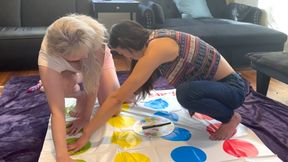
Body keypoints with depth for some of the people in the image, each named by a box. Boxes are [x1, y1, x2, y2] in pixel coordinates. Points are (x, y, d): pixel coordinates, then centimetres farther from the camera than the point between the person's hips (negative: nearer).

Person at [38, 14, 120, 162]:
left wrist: (85, 117, -28)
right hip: (68, 69, 0)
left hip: (98, 59, 1)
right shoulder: (47, 58, -43)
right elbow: (56, 111, -46)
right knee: (63, 87, -33)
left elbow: (95, 81, -31)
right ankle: (80, 96, 4)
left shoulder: (94, 35, -43)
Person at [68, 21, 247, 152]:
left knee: (186, 92, -37)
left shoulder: (156, 49, -27)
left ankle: (230, 118, -6)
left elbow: (117, 98, -27)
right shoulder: (153, 39, 1)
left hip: (233, 87, -8)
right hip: (217, 83, 8)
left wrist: (86, 133, -21)